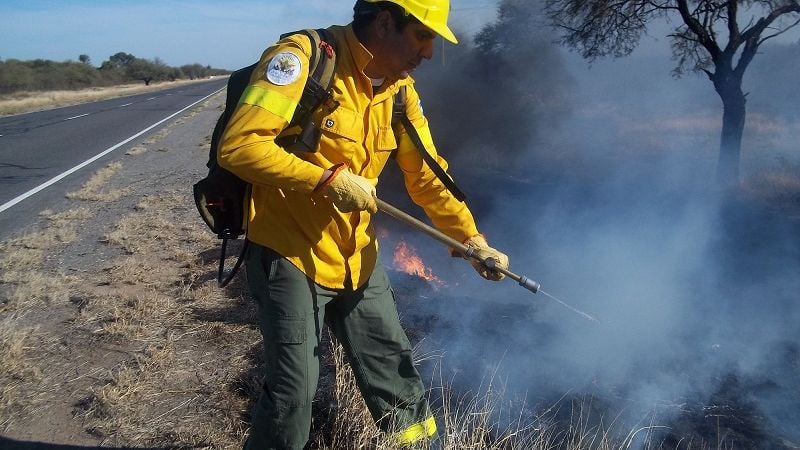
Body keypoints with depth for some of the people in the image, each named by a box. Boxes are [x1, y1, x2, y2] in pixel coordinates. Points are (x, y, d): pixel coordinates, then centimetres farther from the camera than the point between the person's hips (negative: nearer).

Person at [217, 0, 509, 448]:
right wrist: (327, 179, -26)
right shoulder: (303, 57, -18)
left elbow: (427, 176, 6)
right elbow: (239, 144, -25)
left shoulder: (400, 89, 3)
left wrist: (473, 240, -3)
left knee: (395, 370, 16)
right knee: (294, 390, -2)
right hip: (290, 253, -6)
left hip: (357, 257, 7)